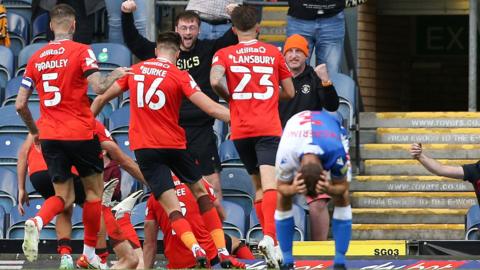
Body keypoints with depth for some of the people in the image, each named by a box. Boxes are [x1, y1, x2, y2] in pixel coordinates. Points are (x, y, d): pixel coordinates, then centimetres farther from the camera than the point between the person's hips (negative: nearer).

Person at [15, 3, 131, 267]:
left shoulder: (36, 58, 7)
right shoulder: (81, 51, -7)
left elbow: (20, 104, 7)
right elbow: (98, 87, -18)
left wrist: (34, 131, 22)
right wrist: (115, 75, 2)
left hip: (50, 137, 4)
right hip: (80, 134, -4)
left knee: (63, 196, 11)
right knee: (93, 191, 14)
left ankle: (36, 223, -21)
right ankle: (89, 253, 16)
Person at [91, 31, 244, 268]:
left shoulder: (134, 71, 7)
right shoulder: (180, 76, -5)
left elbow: (102, 99, 15)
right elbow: (212, 109, -11)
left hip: (143, 148, 2)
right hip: (173, 144, -2)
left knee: (172, 207, -3)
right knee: (200, 191, 17)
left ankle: (195, 248, -28)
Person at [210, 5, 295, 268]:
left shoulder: (224, 54, 4)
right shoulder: (273, 53, 8)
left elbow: (215, 81, -15)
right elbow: (289, 92, 13)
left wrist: (230, 98, 4)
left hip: (241, 130, 2)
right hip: (269, 128, -2)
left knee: (258, 185, 17)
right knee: (269, 184, -14)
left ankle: (270, 239, 17)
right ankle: (269, 236, -35)